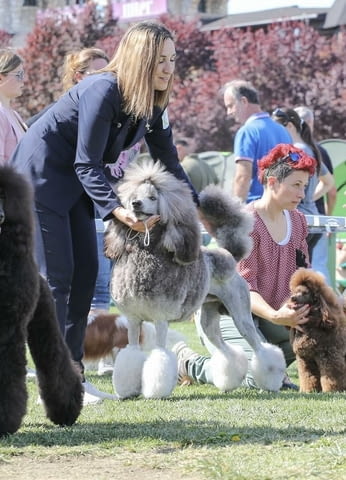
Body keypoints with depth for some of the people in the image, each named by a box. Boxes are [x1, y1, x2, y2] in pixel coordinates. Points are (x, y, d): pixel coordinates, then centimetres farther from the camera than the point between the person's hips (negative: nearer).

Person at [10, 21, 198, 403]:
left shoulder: (153, 104, -1)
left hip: (74, 184, 9)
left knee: (85, 271, 4)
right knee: (55, 274, -12)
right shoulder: (102, 91, -27)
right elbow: (88, 164, -26)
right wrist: (116, 209, -37)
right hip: (40, 174, -9)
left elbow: (168, 162, 10)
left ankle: (73, 372, 8)